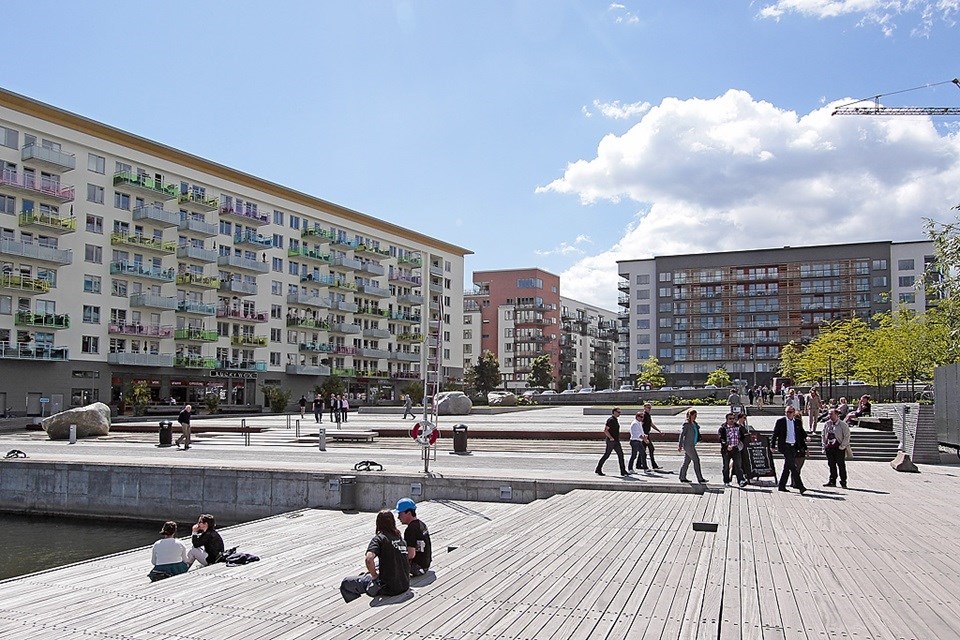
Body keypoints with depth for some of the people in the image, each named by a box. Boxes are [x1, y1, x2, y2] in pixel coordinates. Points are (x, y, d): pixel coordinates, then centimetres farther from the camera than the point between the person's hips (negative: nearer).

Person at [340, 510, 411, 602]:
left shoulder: (379, 538, -10)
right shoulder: (400, 538, 9)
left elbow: (368, 559, -28)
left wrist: (375, 576, -11)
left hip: (389, 588, -7)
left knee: (346, 583, 4)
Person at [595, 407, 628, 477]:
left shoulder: (616, 420, 16)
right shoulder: (611, 420, -15)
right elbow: (605, 430, -21)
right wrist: (611, 438, -21)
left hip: (616, 441, 9)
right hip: (611, 441, -9)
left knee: (620, 454, 3)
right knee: (606, 455, -3)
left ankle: (623, 471, 4)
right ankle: (598, 470, 6)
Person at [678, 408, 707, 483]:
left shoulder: (694, 424, 11)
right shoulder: (686, 424, -13)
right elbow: (682, 434, -13)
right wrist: (680, 445, -13)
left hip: (691, 445, 9)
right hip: (688, 445, -9)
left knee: (687, 461, 11)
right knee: (696, 460, -8)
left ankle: (682, 478, 17)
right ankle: (700, 479, -6)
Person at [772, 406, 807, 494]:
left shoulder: (798, 422, 9)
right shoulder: (780, 421, -2)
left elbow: (801, 434, 15)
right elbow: (775, 434, 2)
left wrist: (804, 448, 7)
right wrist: (773, 446, 1)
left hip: (794, 447, 5)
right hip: (784, 446, -5)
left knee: (787, 467, 10)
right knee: (792, 466, -13)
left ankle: (781, 485, 20)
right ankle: (800, 486, -16)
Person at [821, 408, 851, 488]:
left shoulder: (843, 425, -5)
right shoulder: (827, 424, 10)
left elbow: (847, 436, -6)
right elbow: (823, 435, 17)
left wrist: (842, 446, -11)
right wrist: (824, 445, 9)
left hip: (839, 448, -5)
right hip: (829, 448, 5)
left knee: (841, 465, -1)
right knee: (831, 465, 9)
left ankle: (843, 482, 6)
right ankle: (832, 481, 17)